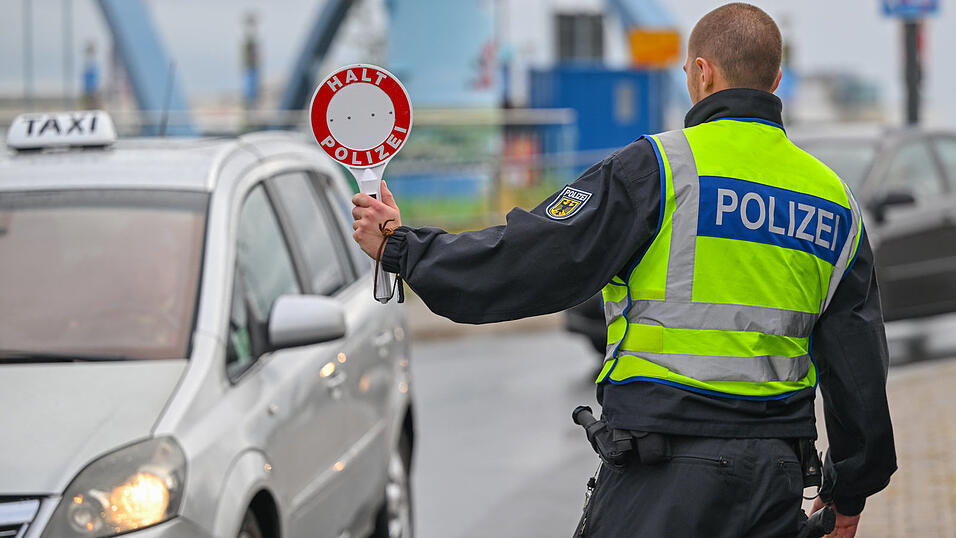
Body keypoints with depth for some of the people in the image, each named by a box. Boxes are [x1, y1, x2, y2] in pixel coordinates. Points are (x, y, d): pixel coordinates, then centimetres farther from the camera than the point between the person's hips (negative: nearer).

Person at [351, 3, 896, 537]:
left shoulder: (657, 168, -7)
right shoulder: (836, 199, 10)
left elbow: (530, 262, -8)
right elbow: (860, 362, 15)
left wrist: (400, 247, 5)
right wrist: (851, 491, 26)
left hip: (664, 479, -5)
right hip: (775, 488, 5)